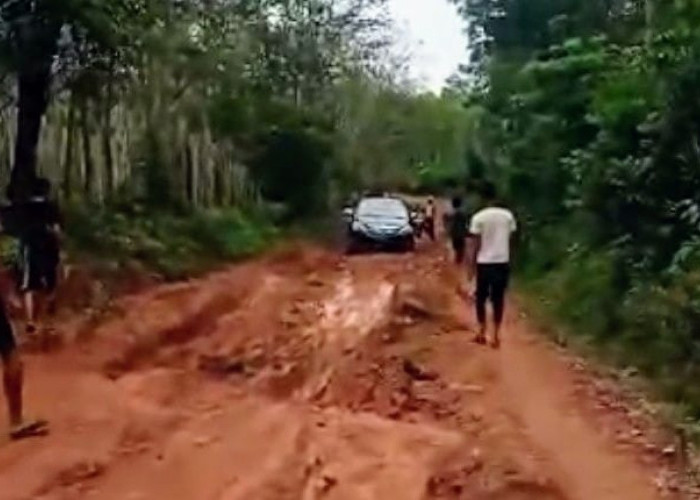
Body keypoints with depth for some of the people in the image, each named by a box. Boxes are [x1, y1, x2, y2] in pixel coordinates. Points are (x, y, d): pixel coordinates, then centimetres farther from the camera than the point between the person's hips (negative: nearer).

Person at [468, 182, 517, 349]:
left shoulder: (478, 217, -9)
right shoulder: (508, 215, 0)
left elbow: (476, 246, -8)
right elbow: (510, 239, 4)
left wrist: (473, 266, 1)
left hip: (484, 263, -2)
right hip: (503, 262, 2)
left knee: (481, 298, 13)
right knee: (498, 299, 8)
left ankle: (482, 333, 15)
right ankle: (496, 335, 7)